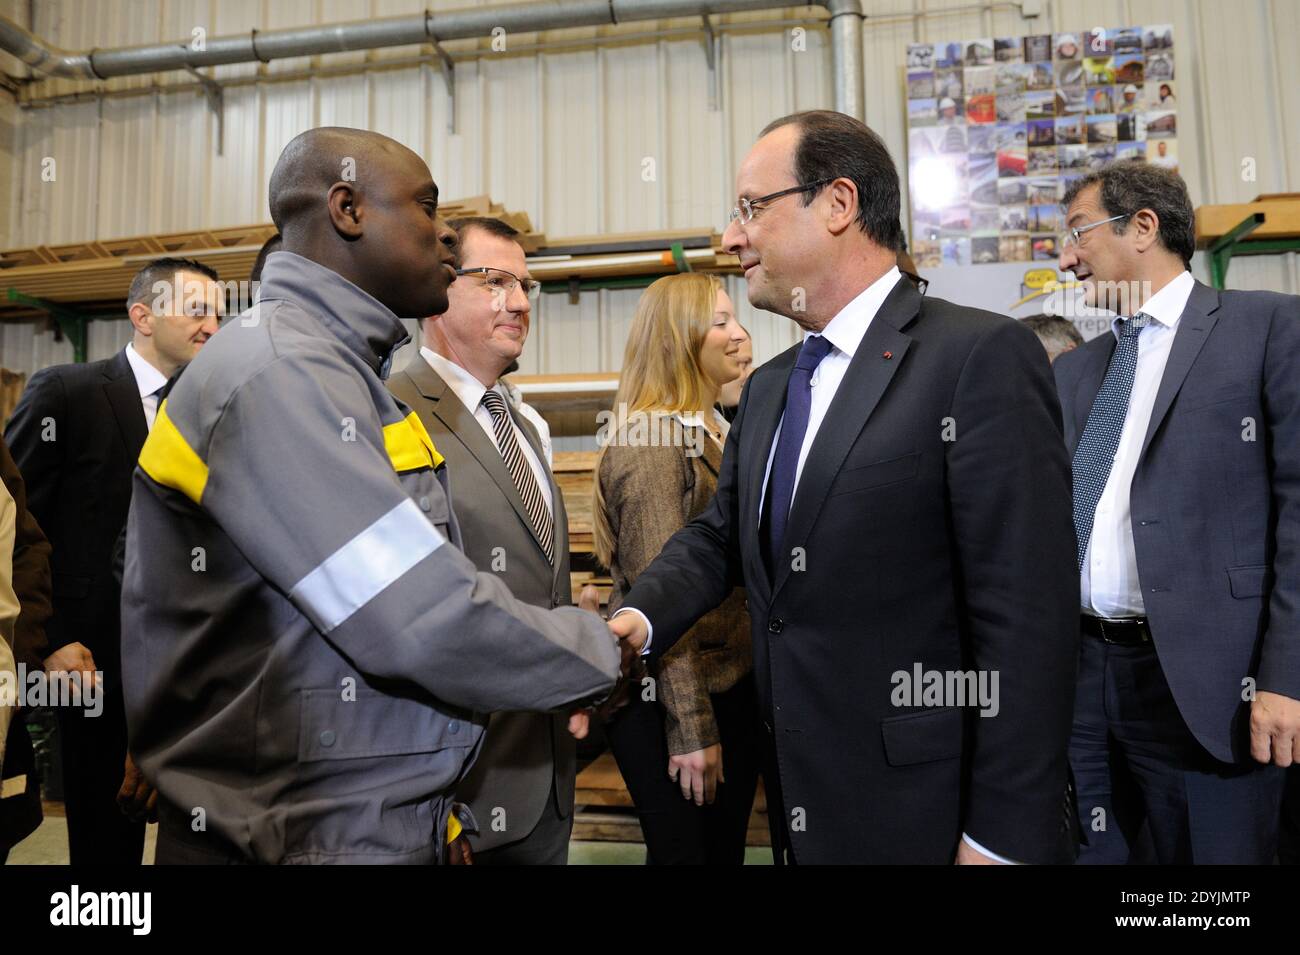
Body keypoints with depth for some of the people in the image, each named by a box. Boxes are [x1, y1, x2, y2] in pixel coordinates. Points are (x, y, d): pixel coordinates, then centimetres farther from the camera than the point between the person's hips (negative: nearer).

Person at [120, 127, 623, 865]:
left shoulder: (335, 366, 9)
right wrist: (601, 652, -10)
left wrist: (433, 811, 9)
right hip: (321, 836, -8)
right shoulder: (279, 371, -20)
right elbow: (427, 623, -27)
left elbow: (390, 599, 8)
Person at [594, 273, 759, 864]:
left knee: (729, 849, 18)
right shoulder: (651, 443, -17)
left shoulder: (718, 431, 9)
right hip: (669, 700, -8)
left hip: (736, 684, 8)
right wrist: (690, 728, -18)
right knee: (685, 852, 8)